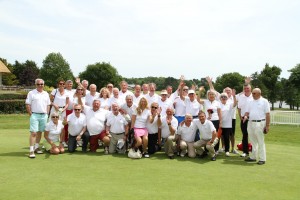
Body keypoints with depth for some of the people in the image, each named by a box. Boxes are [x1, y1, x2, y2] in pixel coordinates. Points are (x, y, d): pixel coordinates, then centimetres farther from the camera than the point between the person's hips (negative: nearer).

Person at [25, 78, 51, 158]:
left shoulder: (46, 94, 13)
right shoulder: (31, 93, -1)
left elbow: (48, 105, 18)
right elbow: (27, 105, -3)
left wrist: (47, 114, 8)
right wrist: (31, 114, -8)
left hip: (44, 115, 5)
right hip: (35, 115, -4)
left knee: (40, 132, 10)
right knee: (33, 133, -9)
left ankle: (36, 147, 22)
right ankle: (31, 150, -8)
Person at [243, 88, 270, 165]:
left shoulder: (264, 101, -1)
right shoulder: (251, 102, 14)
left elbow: (267, 114, -5)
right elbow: (247, 112, 15)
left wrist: (267, 125, -10)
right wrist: (245, 116, -9)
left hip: (260, 123, -6)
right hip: (250, 123, 6)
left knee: (261, 142, -2)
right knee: (253, 141, 13)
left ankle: (262, 159, 4)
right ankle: (253, 157, 21)